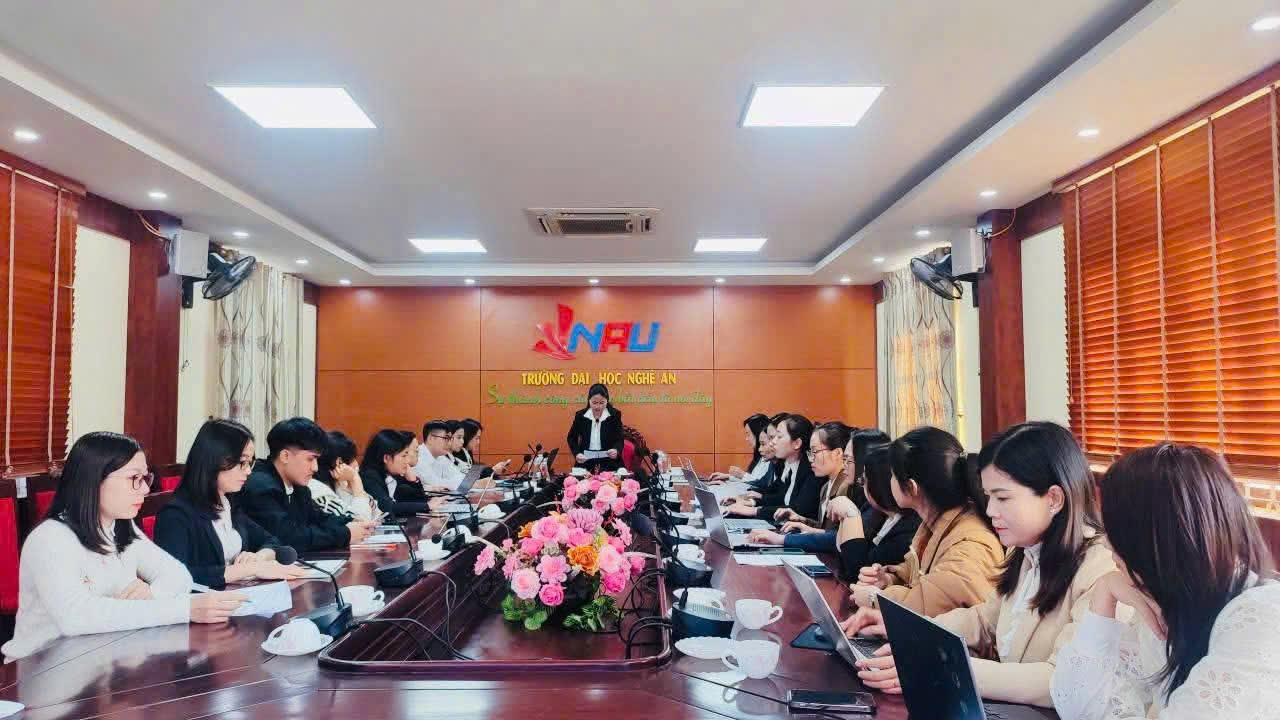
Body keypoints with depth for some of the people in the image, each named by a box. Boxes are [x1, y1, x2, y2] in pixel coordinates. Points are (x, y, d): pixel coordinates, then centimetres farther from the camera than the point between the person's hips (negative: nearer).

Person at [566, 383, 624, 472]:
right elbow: (571, 438, 9)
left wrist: (616, 450, -27)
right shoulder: (580, 416, -2)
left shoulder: (614, 415, -5)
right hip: (585, 464, 1)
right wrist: (577, 453, -9)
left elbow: (619, 439, -5)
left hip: (609, 464, -1)